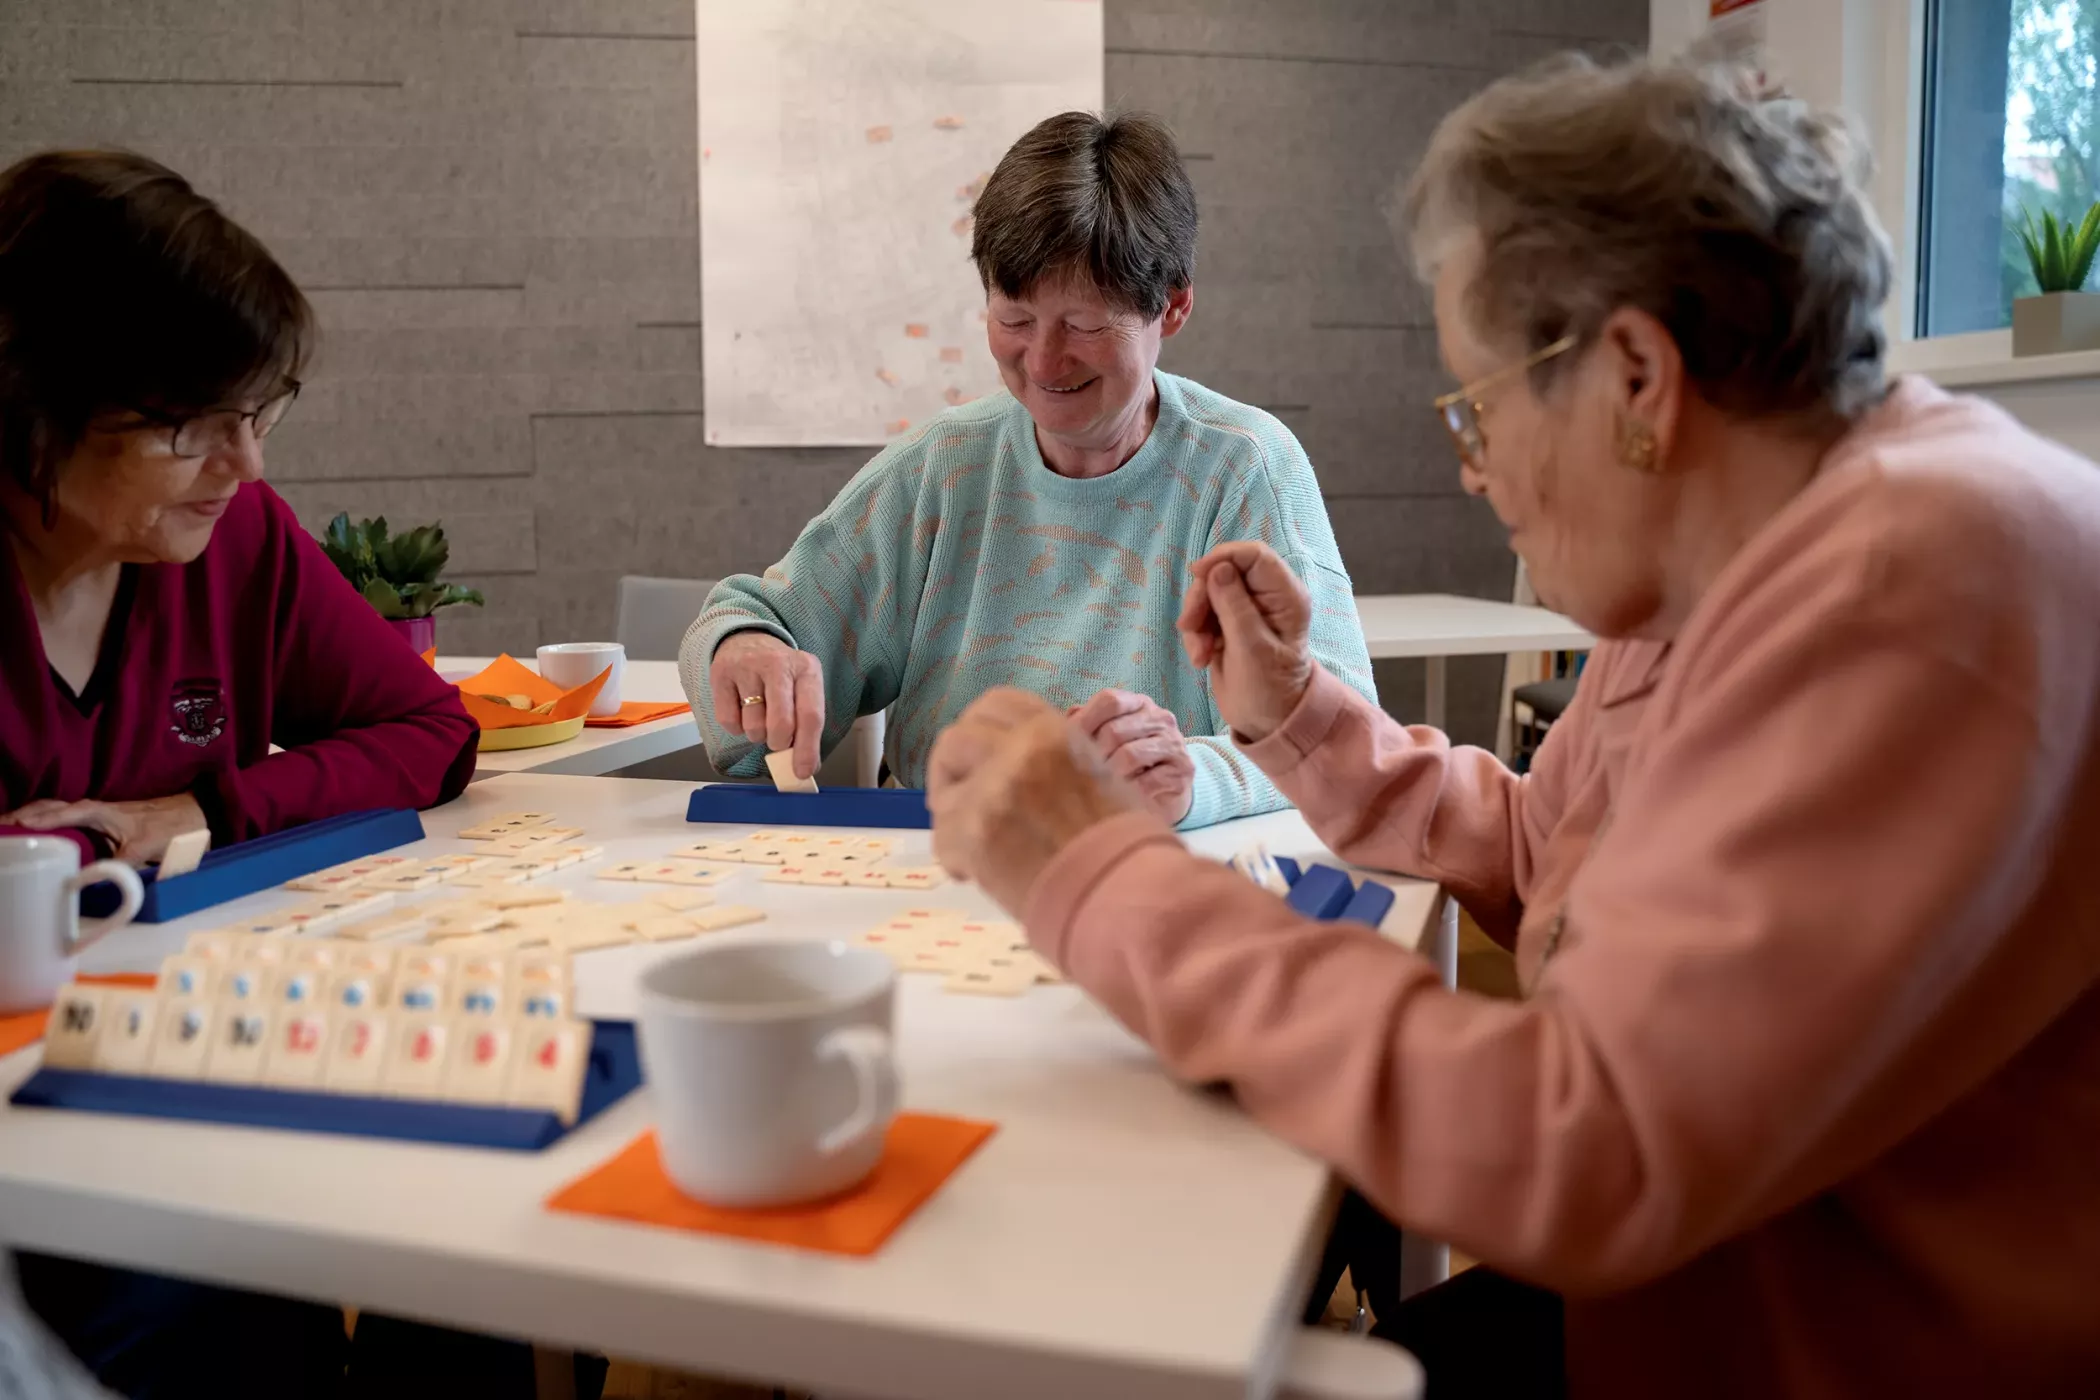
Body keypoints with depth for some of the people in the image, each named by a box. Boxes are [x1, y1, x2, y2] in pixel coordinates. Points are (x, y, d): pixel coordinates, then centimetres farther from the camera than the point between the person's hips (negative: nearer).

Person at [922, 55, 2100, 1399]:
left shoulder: (1909, 586, -27)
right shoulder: (1721, 574, 5)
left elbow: (1582, 1155, -34)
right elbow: (1528, 853, 17)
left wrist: (1103, 876, -27)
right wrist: (1296, 715, 6)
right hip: (1669, 1292, 8)